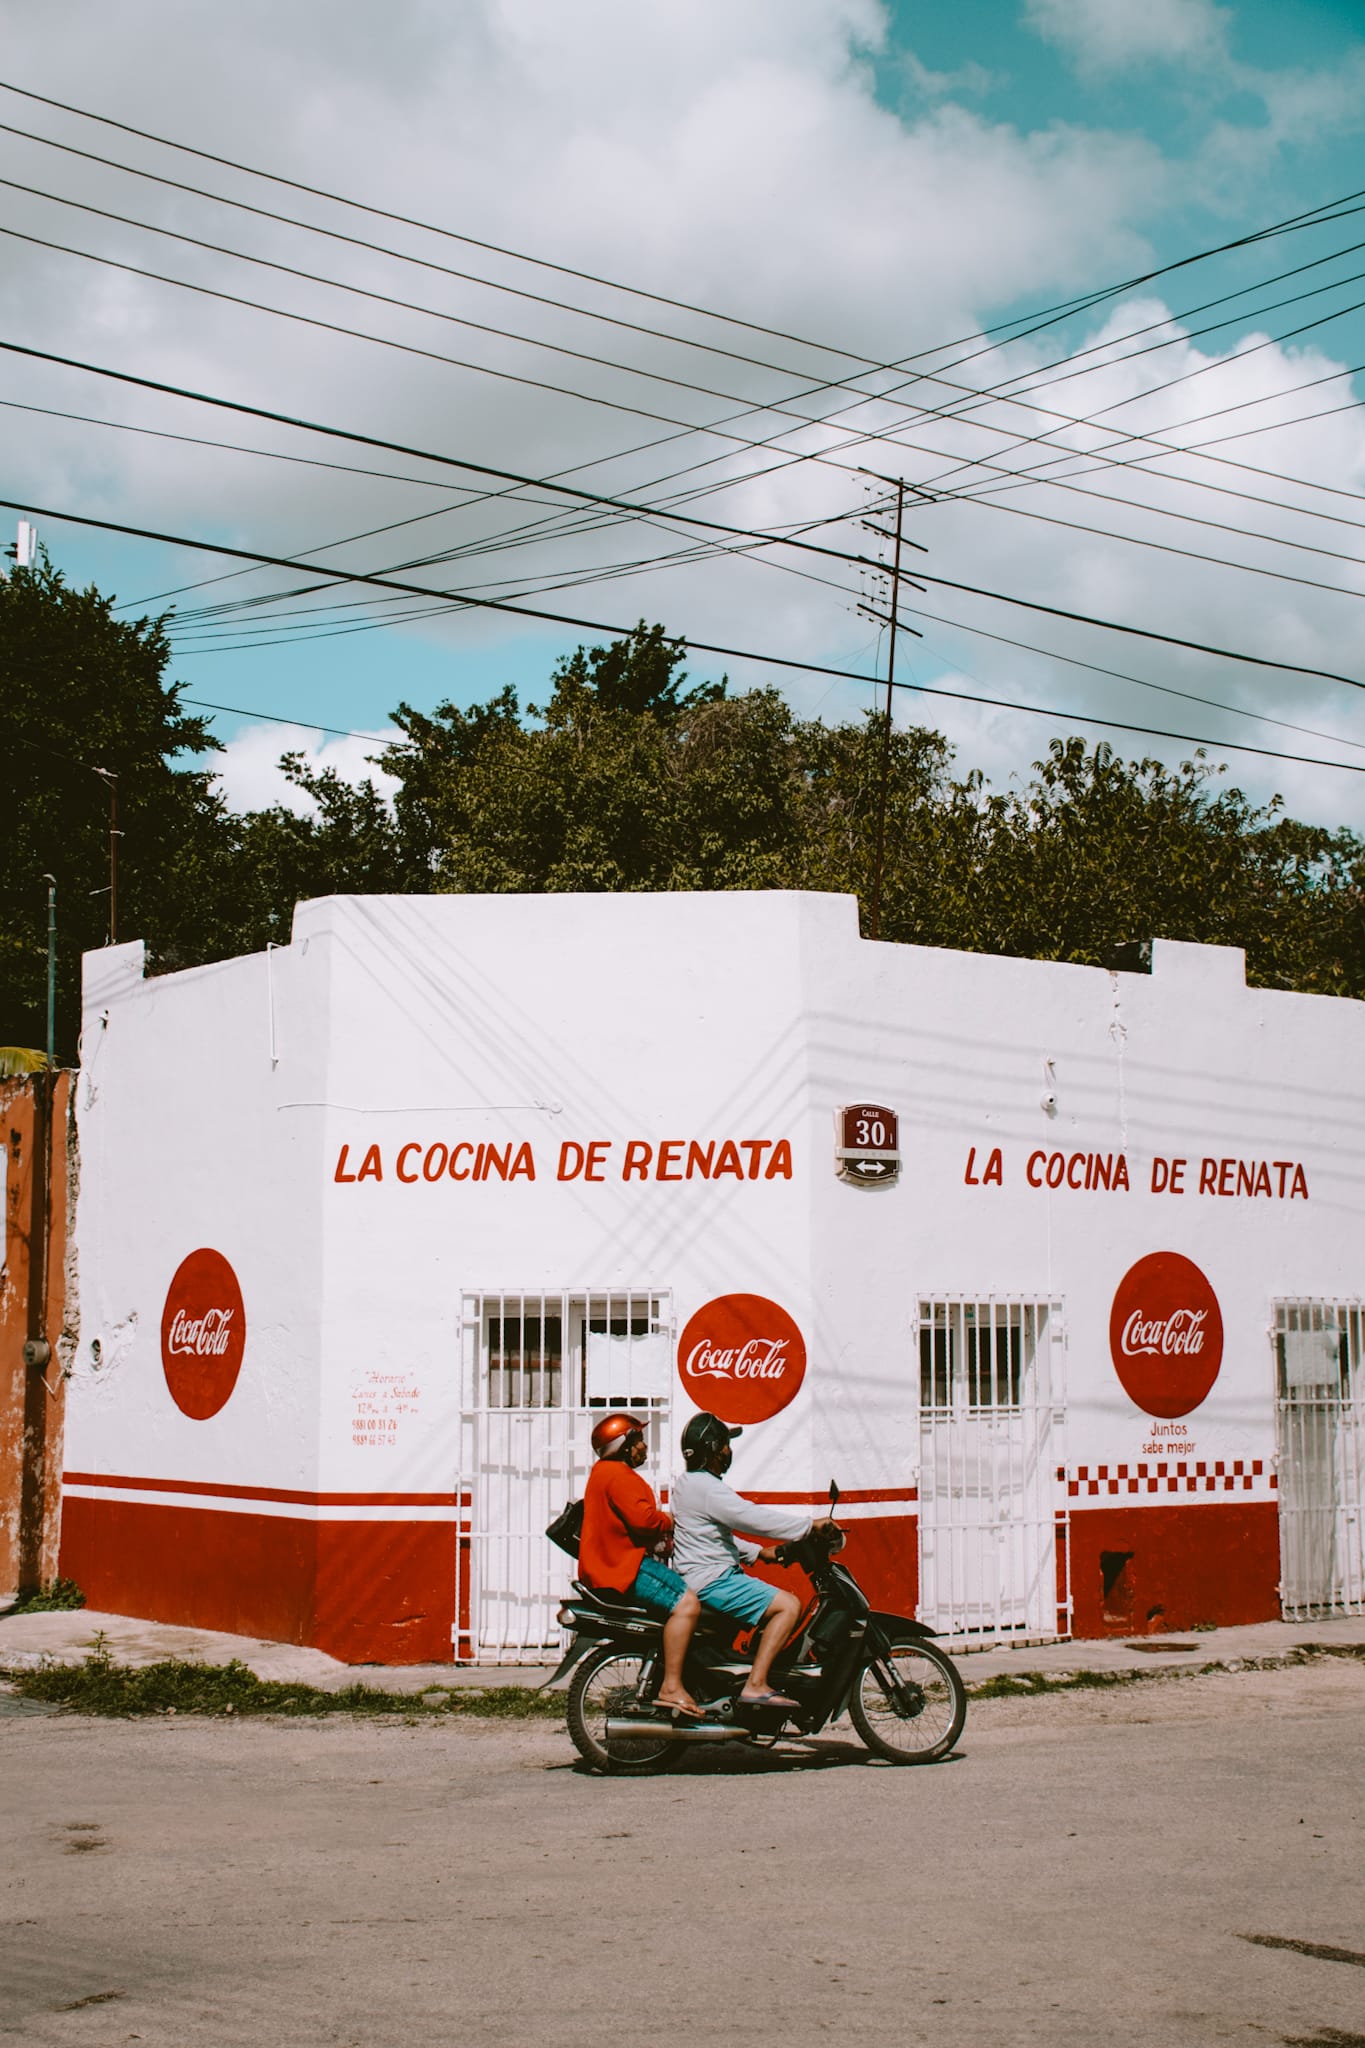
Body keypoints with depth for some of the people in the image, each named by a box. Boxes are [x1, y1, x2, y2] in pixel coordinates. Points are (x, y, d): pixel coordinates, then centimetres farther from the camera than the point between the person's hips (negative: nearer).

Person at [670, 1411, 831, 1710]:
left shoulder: (688, 1484, 16)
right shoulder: (707, 1489, -18)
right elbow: (755, 1518, -23)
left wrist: (757, 1552, 21)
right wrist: (810, 1525, -15)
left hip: (701, 1577, 11)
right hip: (711, 1581, -11)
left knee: (781, 1601, 21)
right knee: (788, 1605, -17)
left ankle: (759, 1681, 18)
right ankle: (755, 1686, -21)